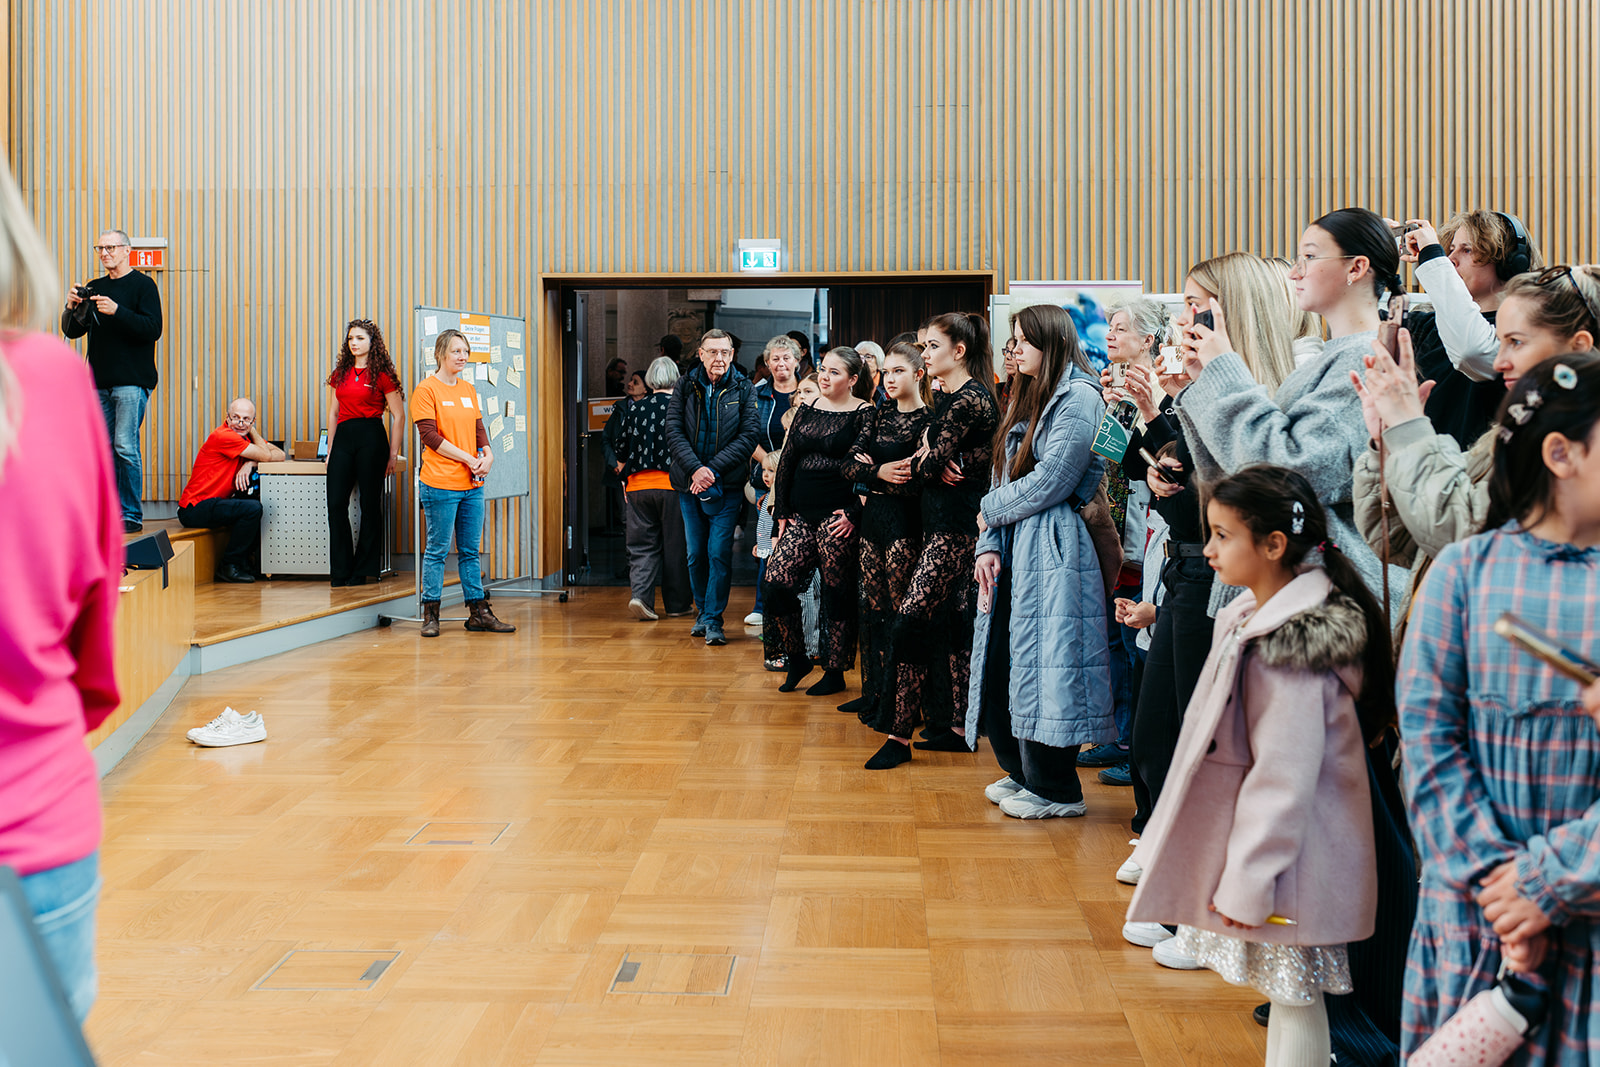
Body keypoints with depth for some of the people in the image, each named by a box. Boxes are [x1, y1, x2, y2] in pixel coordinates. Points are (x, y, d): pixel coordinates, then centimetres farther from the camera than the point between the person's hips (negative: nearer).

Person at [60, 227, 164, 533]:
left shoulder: (142, 284, -1)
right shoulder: (94, 288, 16)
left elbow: (153, 329, -13)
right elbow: (72, 331, 15)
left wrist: (117, 311, -23)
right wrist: (72, 308, -4)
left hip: (132, 381, -6)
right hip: (101, 382, 6)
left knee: (125, 446, -11)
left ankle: (132, 516, -6)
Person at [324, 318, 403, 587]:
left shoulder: (381, 374, -1)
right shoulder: (340, 373, 14)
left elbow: (398, 416, -2)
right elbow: (333, 413, 19)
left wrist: (393, 454, -5)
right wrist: (330, 449, 14)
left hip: (371, 436, -5)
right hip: (343, 437, 5)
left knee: (370, 504, 1)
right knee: (335, 504, -1)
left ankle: (362, 570, 10)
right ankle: (340, 571, 7)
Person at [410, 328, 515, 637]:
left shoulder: (469, 390, 15)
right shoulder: (426, 390, -6)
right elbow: (430, 436, -13)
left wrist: (487, 454, -2)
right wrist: (468, 459, -14)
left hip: (472, 485, 6)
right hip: (440, 484, -6)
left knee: (470, 551, 11)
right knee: (438, 550, 0)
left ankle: (478, 612, 16)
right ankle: (430, 614, 9)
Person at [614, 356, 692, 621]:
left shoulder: (634, 408, 5)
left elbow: (621, 454, 9)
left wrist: (625, 481, 21)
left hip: (638, 486, 2)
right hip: (672, 484, -2)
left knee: (642, 544, 8)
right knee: (675, 546, 7)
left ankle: (640, 594, -11)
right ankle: (677, 603, 15)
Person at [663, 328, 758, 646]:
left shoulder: (743, 389, -2)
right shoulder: (685, 386, 4)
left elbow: (748, 437, -7)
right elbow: (674, 432, -1)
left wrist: (713, 469, -15)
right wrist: (695, 468, -15)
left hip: (727, 485, -3)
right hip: (689, 484, 3)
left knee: (719, 552, -7)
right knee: (695, 553, 10)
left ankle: (714, 619, 1)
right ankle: (703, 611, 25)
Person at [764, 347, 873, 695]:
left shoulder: (865, 414, -4)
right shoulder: (806, 410, 14)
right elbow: (786, 461, 15)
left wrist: (855, 515, -15)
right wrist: (782, 512, 9)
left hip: (838, 517, -5)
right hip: (801, 515, 6)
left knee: (837, 593, 1)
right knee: (776, 583, -4)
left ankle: (835, 672, 16)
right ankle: (796, 658, 16)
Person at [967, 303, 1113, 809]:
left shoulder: (1079, 399, -9)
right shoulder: (1026, 398, 19)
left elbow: (1048, 483, -16)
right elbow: (1004, 476, 15)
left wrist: (990, 510, -3)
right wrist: (988, 545, 3)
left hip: (1052, 553, -9)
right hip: (1014, 551, 9)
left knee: (1041, 664, -5)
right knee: (1004, 660, 10)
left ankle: (1056, 790, 7)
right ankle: (1022, 773, 24)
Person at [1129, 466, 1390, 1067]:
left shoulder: (1289, 650, -25)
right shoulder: (1254, 616, 5)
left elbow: (1282, 778, -24)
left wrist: (1246, 883, -19)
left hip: (1287, 856, -9)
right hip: (1268, 850, 9)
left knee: (1296, 996, 4)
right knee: (1286, 993, 20)